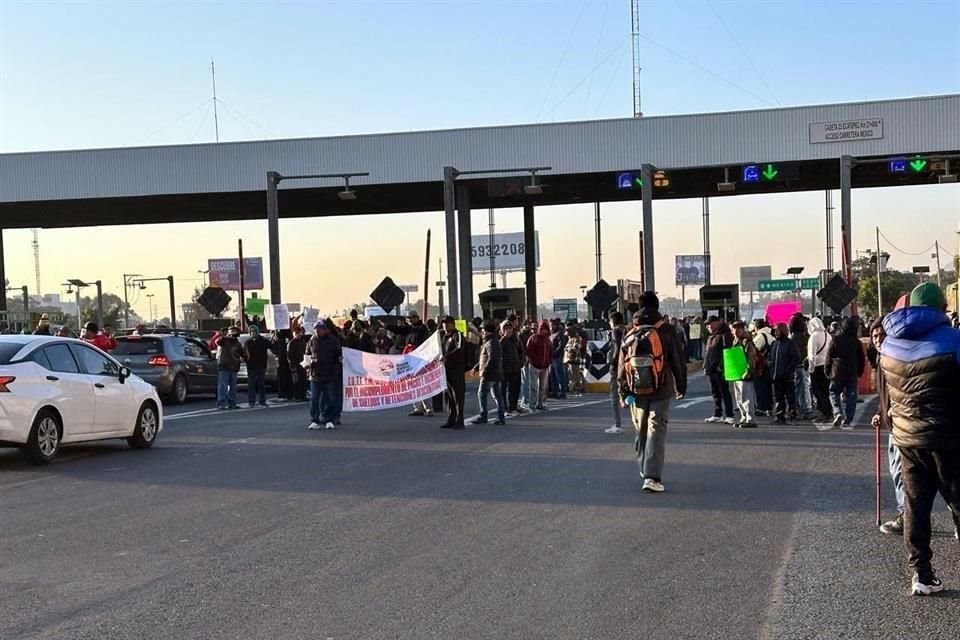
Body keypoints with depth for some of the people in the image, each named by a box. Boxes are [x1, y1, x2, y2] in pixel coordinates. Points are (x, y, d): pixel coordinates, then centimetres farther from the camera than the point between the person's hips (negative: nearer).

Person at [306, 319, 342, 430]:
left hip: (330, 375, -2)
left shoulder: (333, 340, -1)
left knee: (330, 399, 4)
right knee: (314, 399, 0)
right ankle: (315, 421, 6)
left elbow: (339, 355, 7)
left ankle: (330, 420, 13)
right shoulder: (312, 340, 5)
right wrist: (309, 361, -3)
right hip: (315, 374, 2)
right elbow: (307, 354, 15)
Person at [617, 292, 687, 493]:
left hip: (637, 393, 3)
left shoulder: (629, 336, 4)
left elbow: (622, 367, 4)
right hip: (660, 392, -3)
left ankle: (645, 470, 32)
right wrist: (681, 386, 10)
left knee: (641, 432, 19)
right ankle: (652, 477, -15)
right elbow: (678, 362, -2)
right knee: (656, 432, -5)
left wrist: (624, 393, 9)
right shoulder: (666, 332, -6)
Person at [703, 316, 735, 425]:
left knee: (724, 393, -7)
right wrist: (705, 366, 16)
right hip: (711, 370, 9)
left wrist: (721, 366, -21)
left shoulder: (724, 335, -9)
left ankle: (729, 416, -6)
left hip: (719, 370, -9)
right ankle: (717, 415, 18)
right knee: (715, 393, 12)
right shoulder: (712, 337, 20)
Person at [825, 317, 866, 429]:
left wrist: (828, 372, 7)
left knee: (834, 393, 13)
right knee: (850, 396, 6)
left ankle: (837, 412, -12)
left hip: (837, 373, -1)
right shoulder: (857, 342, 1)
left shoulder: (835, 340, -3)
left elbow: (828, 358, -1)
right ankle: (847, 422, 2)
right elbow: (861, 360, 6)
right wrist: (859, 373, 17)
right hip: (852, 374, 1)